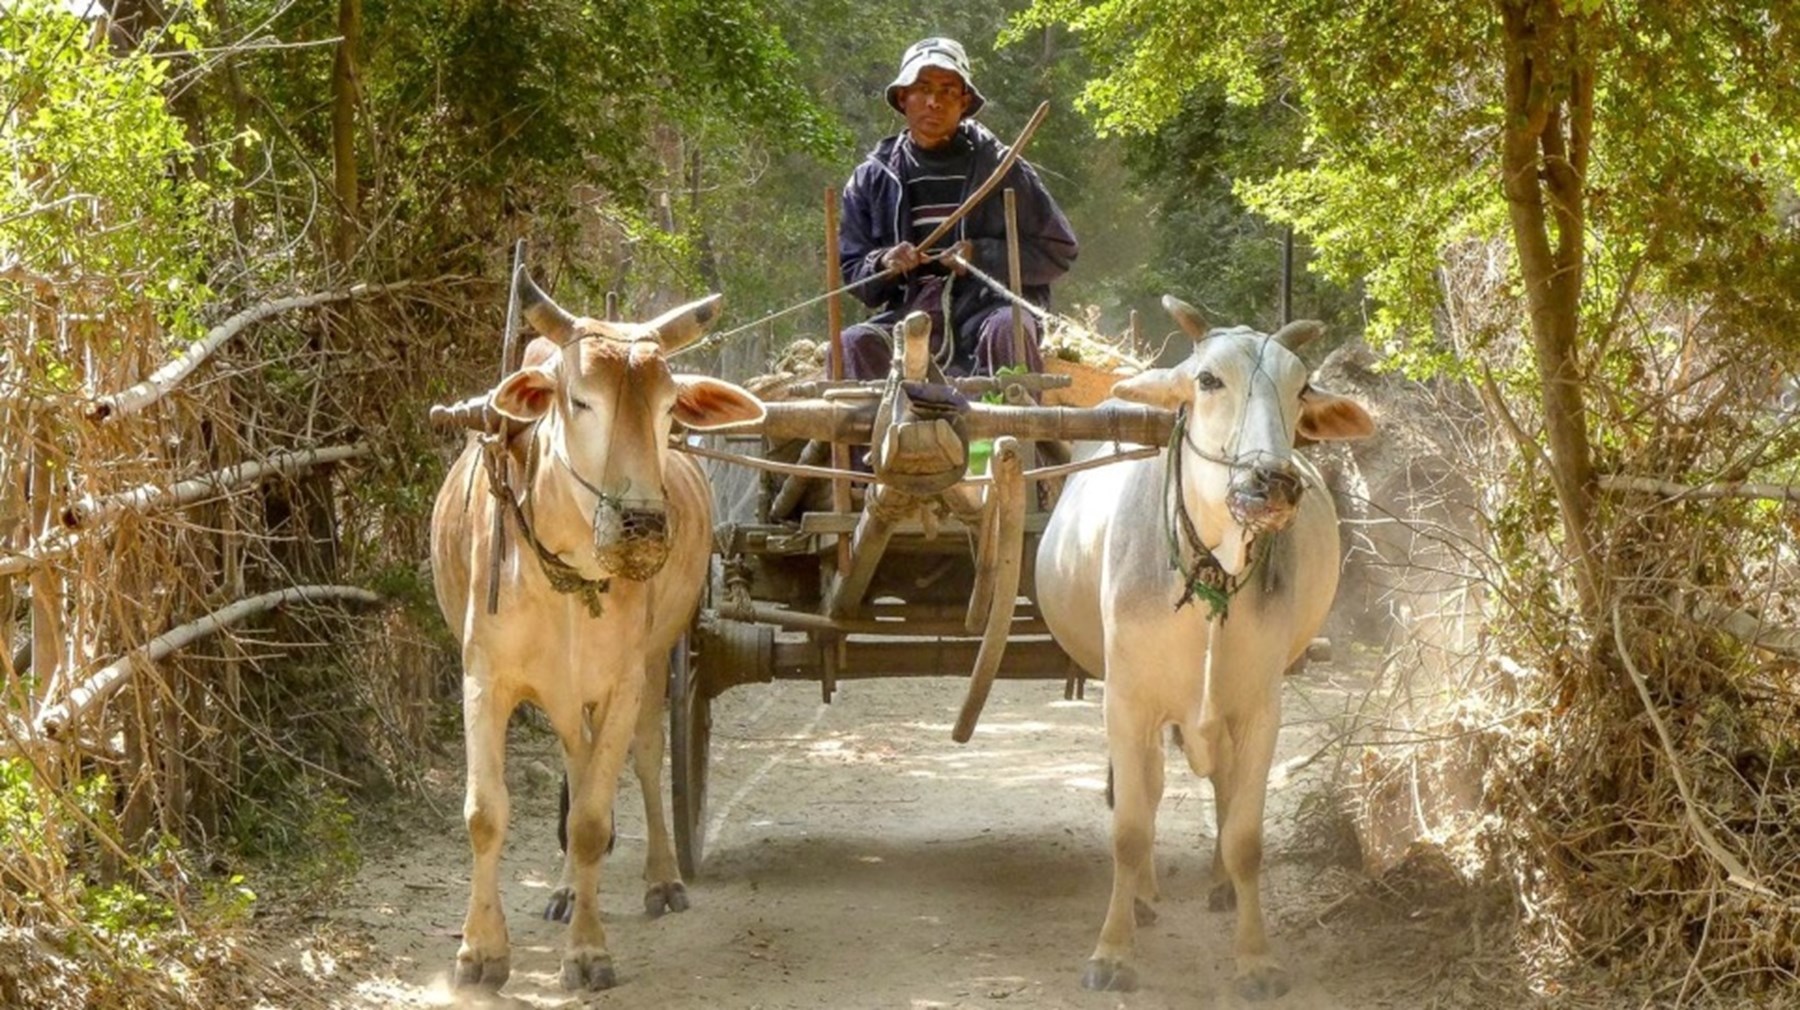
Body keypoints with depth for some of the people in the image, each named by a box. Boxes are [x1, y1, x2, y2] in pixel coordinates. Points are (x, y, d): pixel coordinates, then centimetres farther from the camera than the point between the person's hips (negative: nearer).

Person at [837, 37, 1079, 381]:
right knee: (854, 343, -28)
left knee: (1005, 331, -36)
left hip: (989, 305, -2)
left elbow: (1061, 250, 5)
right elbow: (850, 270, 16)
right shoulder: (873, 178, 13)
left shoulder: (998, 167, 6)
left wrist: (983, 257, -8)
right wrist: (882, 265, -8)